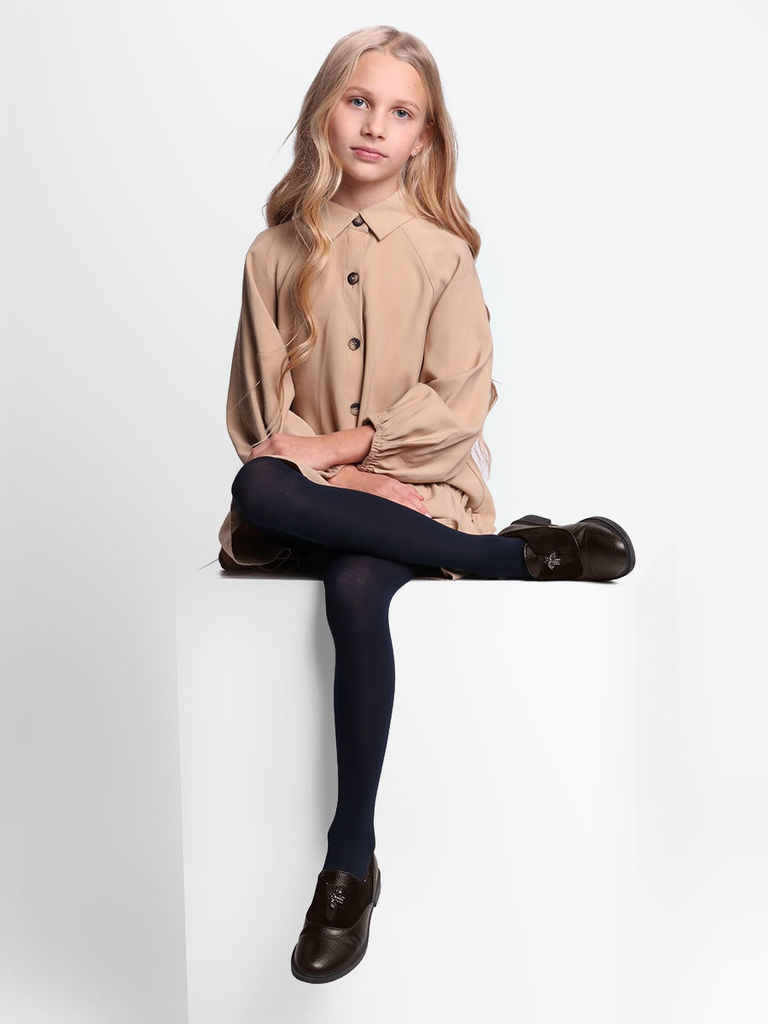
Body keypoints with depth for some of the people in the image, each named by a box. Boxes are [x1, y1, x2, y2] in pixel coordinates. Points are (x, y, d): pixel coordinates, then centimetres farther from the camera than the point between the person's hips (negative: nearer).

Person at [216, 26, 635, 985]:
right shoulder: (278, 251, 10)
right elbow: (263, 406, 3)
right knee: (258, 491, -34)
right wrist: (358, 483, -12)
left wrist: (342, 445, -14)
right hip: (319, 495, 2)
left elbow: (457, 399, -3)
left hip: (412, 482, -2)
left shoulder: (442, 251, 6)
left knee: (354, 588, -35)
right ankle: (528, 554, -22)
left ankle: (350, 862, -24)